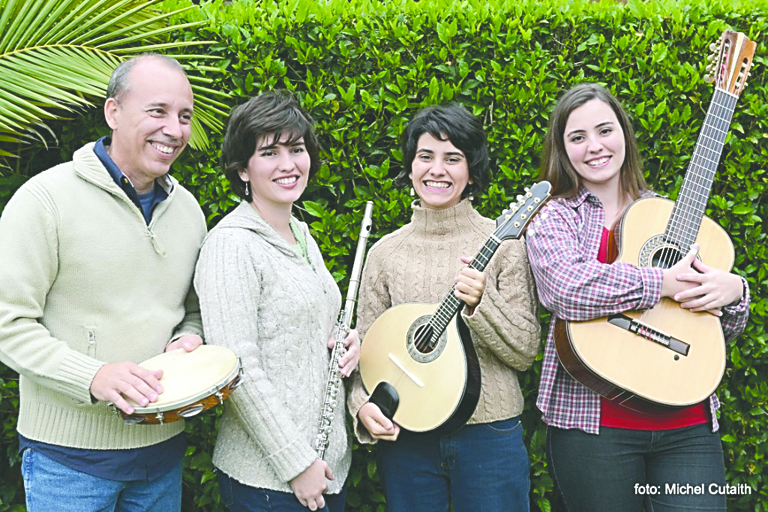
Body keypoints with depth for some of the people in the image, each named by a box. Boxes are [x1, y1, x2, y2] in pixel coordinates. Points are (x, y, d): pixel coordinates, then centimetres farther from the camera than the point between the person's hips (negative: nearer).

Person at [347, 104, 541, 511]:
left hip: (489, 435, -1)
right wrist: (363, 404, -12)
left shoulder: (502, 243, -3)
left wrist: (480, 302, -20)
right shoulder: (385, 253, 3)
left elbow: (524, 352, -5)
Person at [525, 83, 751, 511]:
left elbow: (724, 329, 16)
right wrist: (663, 283, -17)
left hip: (687, 422, 3)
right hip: (593, 423, -3)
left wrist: (733, 291, -6)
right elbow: (568, 289, -22)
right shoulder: (552, 218, 2)